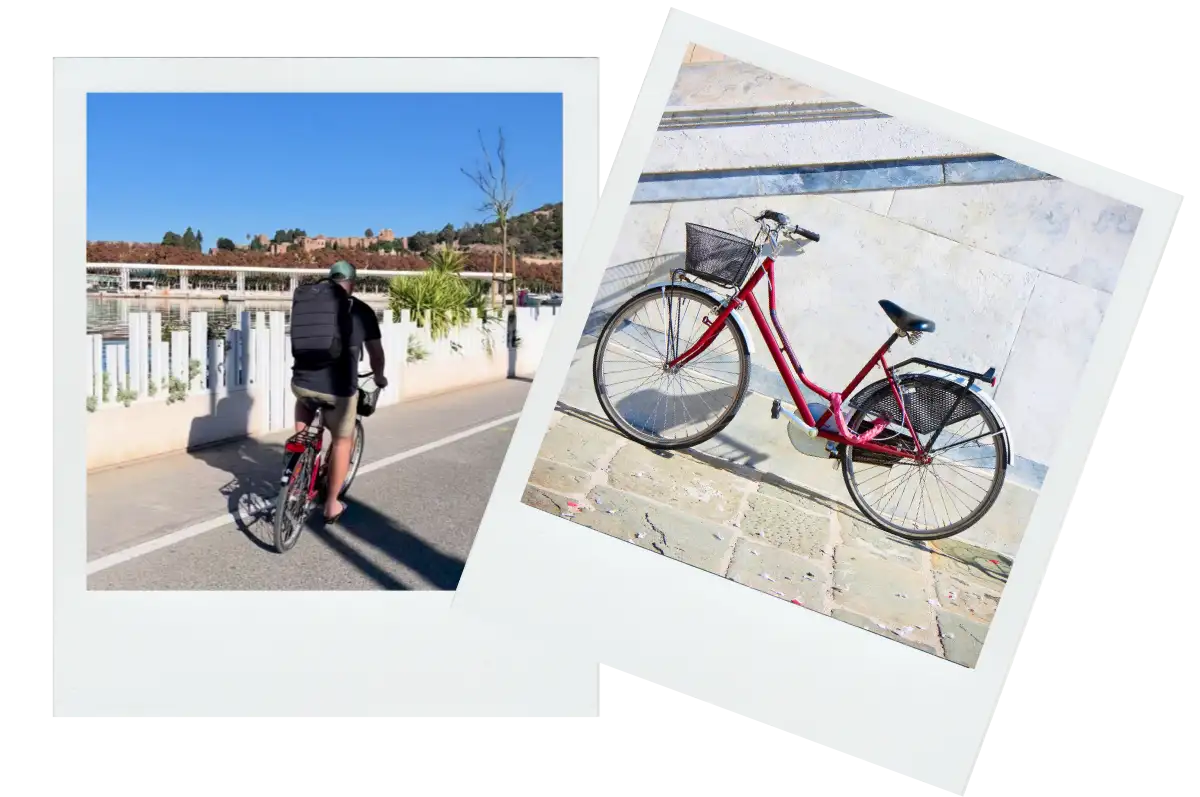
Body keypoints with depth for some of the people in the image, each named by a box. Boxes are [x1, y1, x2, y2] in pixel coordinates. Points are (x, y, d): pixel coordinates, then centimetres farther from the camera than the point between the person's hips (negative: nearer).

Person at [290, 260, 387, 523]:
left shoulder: (305, 301, 13)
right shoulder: (360, 310, 5)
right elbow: (376, 352, 15)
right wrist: (379, 377, 36)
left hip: (301, 381, 3)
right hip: (338, 386, -3)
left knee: (304, 400, 40)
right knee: (343, 441, 17)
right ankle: (332, 505, 24)